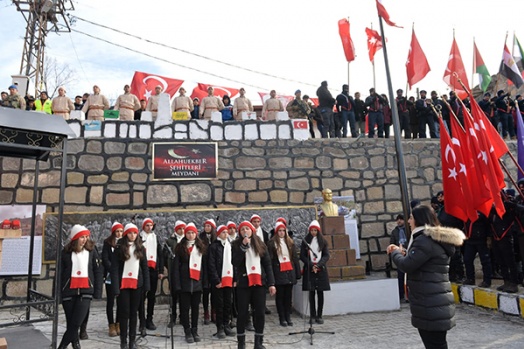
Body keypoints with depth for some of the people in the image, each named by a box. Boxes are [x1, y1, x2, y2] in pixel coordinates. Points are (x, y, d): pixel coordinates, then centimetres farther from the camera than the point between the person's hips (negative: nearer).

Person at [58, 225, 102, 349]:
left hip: (86, 291, 0)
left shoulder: (91, 251, 2)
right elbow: (59, 273, 2)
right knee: (71, 323, 9)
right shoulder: (66, 252, 1)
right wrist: (58, 292, -2)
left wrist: (97, 291, -1)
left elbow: (98, 271, 4)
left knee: (76, 323, -8)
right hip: (69, 291, 1)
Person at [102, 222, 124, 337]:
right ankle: (111, 326, 15)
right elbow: (105, 259, -7)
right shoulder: (108, 243, -2)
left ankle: (118, 324, 19)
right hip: (111, 277, -1)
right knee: (110, 302, 7)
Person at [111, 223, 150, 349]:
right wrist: (115, 288, -15)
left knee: (133, 313, 9)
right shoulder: (119, 248, -4)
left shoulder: (140, 248, 7)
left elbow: (145, 268, 7)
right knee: (124, 313, 1)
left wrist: (146, 285, 1)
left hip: (137, 284, 3)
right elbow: (114, 269, -8)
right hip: (123, 285, -3)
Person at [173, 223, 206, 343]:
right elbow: (176, 266, -3)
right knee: (185, 307, 3)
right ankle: (188, 332, 14)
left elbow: (204, 265, 7)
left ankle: (195, 331, 21)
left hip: (197, 281, 2)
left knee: (195, 307, 10)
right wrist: (177, 283, -10)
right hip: (184, 282, -2)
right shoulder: (180, 247, 1)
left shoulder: (201, 247, 8)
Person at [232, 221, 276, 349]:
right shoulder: (237, 244, 2)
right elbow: (235, 263, -12)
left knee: (260, 313, 4)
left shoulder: (260, 244, 7)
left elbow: (267, 264, 6)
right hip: (243, 283, -2)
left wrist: (271, 283, -1)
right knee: (242, 313, 2)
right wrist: (243, 246, -17)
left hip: (259, 282, 2)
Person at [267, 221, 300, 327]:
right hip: (279, 272, -4)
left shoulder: (290, 242, 11)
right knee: (280, 296, 3)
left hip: (289, 271, 4)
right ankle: (282, 318, 11)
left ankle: (288, 317, 19)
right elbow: (270, 259, -6)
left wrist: (298, 272, 7)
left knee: (288, 295, 9)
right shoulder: (272, 243, -2)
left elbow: (295, 258, 11)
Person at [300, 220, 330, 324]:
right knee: (311, 293, 1)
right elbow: (302, 256, 1)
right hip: (309, 270, -1)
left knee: (320, 293, 2)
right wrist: (311, 265, -11)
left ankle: (319, 316, 10)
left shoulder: (322, 241, 6)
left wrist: (318, 265, -11)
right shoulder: (305, 241, 4)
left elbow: (326, 255, 2)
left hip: (321, 270, 1)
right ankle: (312, 316, 8)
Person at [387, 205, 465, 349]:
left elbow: (406, 265, -21)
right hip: (435, 304, 11)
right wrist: (404, 253, 7)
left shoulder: (425, 240, -19)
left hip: (431, 305, -11)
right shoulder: (436, 238, 16)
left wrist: (395, 252, -2)